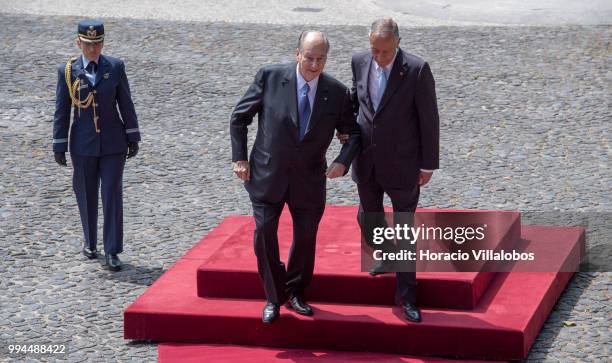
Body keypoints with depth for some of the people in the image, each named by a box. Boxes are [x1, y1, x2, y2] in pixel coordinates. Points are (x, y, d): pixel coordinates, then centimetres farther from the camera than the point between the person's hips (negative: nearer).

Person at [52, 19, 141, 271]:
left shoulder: (115, 67, -2)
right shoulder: (67, 71, -4)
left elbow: (126, 104, 3)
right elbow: (62, 111, 0)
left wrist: (133, 137, 3)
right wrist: (59, 146, -1)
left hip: (113, 143, 0)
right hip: (83, 145, 0)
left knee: (112, 195, -5)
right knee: (87, 195, 11)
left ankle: (112, 251, -2)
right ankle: (90, 241, 33)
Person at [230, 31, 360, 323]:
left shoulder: (337, 93, -6)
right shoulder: (270, 78, -11)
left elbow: (353, 133, 4)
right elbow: (239, 117, -1)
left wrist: (343, 161, -15)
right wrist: (239, 158, -5)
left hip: (309, 178, 2)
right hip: (267, 173, -2)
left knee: (306, 235, 10)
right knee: (264, 231, -7)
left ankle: (295, 293, 32)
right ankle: (273, 298, 9)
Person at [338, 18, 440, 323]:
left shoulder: (417, 70, -18)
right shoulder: (360, 62, -4)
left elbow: (429, 119, -12)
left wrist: (428, 165, -9)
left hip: (402, 164, -5)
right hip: (367, 161, 5)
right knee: (368, 218, 20)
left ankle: (406, 295, 12)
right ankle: (386, 257, 50)